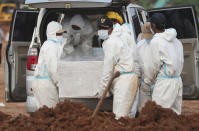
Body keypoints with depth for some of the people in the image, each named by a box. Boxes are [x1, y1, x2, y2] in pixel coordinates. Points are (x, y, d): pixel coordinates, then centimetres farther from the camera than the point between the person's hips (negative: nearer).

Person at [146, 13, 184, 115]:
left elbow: (156, 65, -10)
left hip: (165, 81, -8)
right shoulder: (176, 40, 13)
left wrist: (148, 80, 6)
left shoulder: (156, 41, -10)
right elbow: (181, 61, 14)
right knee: (175, 113, 10)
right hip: (178, 80, 8)